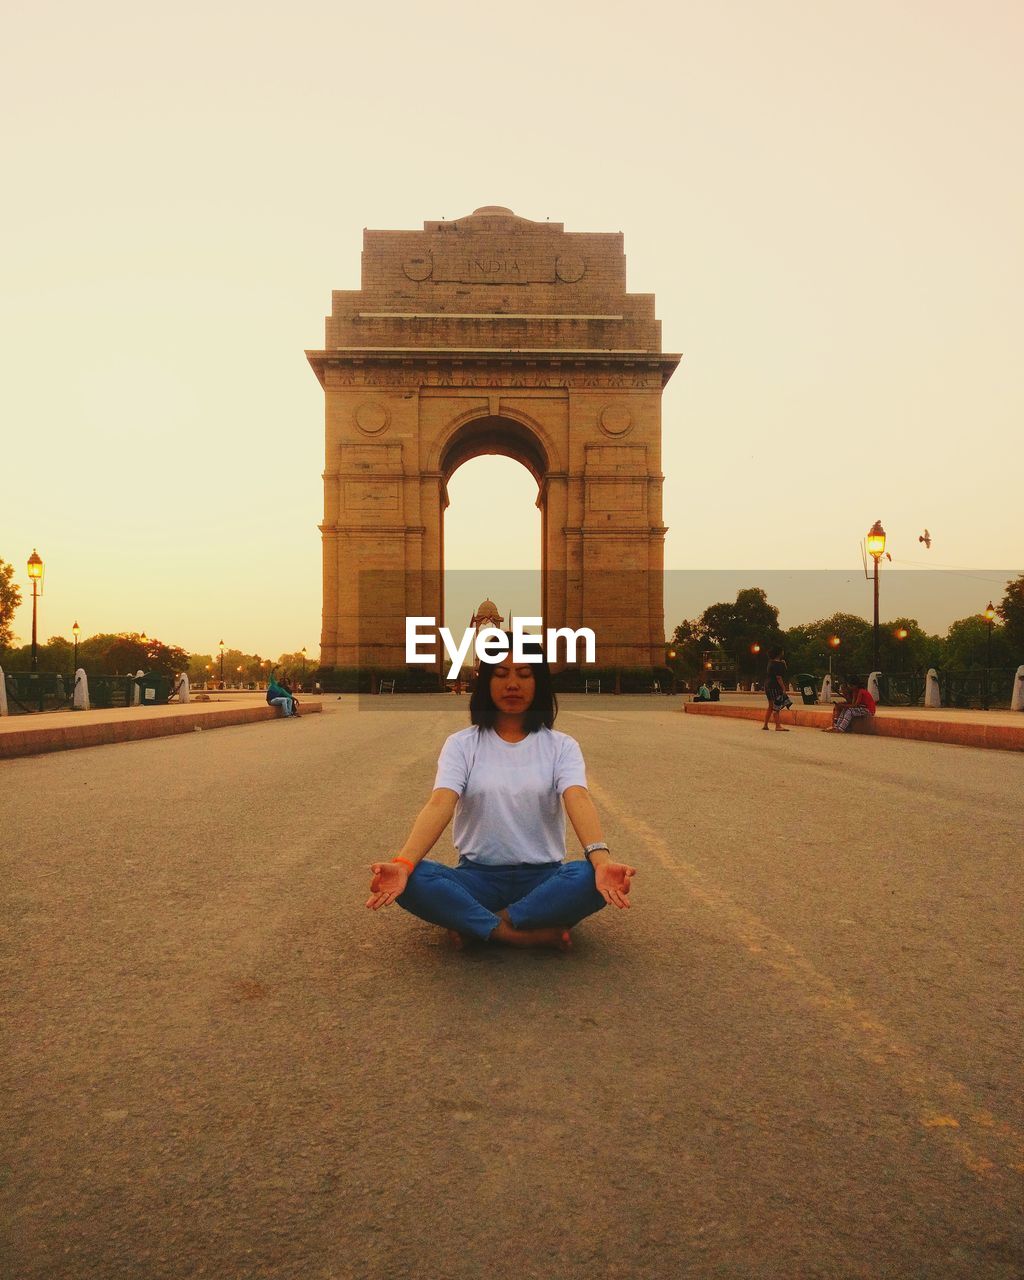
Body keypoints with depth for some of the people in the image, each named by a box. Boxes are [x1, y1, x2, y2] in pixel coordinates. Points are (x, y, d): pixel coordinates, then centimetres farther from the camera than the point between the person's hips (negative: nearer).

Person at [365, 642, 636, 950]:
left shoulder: (561, 746, 3)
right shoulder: (462, 744, 2)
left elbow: (578, 800, -16)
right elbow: (440, 804, -14)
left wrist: (602, 859, -38)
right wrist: (402, 863, -34)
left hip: (543, 878, 0)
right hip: (478, 877, 0)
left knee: (592, 879, -33)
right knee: (413, 881, -30)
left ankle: (474, 925, -21)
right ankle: (537, 934, -27)